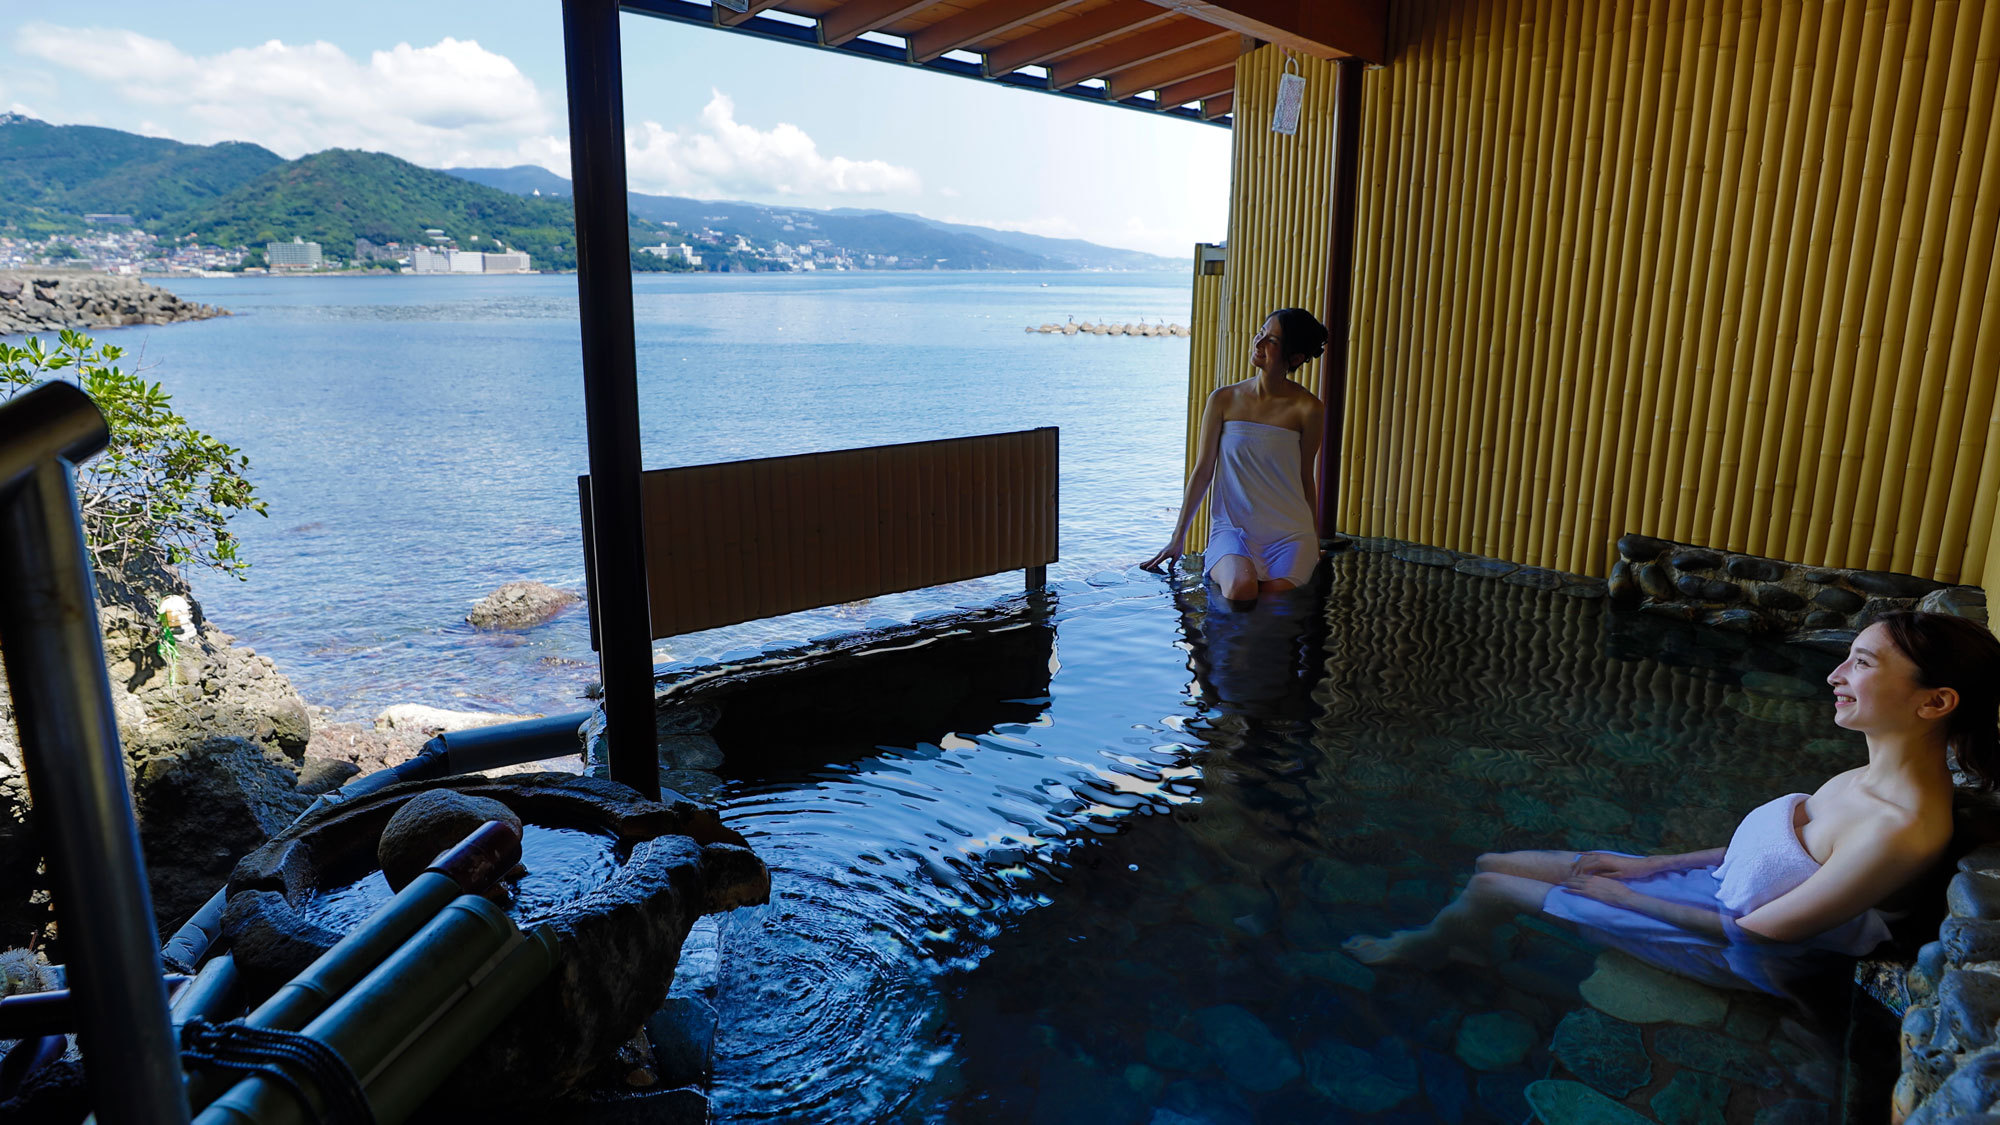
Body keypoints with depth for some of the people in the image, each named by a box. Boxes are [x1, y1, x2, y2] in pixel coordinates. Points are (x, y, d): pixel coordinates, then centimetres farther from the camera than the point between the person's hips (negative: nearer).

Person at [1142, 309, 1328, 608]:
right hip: (1232, 527, 0)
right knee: (1240, 589, -31)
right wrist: (1177, 538, 4)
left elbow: (1306, 480, 11)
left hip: (1290, 532, 0)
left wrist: (1315, 543, 18)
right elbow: (1202, 471, 5)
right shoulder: (1223, 400, 2)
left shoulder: (1307, 409, -1)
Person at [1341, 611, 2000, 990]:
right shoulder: (1879, 774, -7)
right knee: (1492, 864, 6)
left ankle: (1423, 944, 30)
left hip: (1738, 953, -8)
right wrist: (1650, 865, 5)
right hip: (1716, 882, 8)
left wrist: (1627, 896, -12)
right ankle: (1467, 948, 35)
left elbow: (1761, 929, -25)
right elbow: (1773, 847, 7)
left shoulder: (1902, 829, -34)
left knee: (1489, 888, -1)